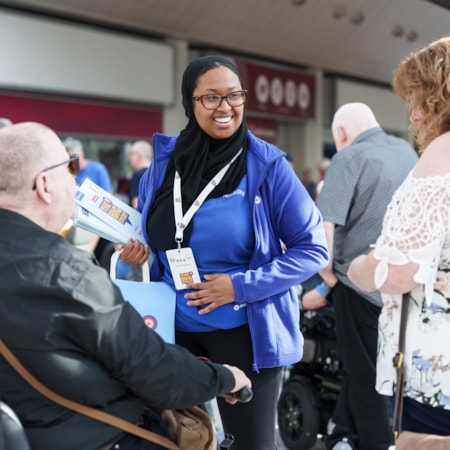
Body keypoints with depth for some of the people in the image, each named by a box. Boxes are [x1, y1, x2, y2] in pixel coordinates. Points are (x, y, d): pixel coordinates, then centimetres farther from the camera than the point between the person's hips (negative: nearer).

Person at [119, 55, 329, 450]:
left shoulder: (267, 166, -11)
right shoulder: (164, 162, 0)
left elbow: (313, 248, -11)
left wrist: (242, 286, -19)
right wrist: (136, 251, -4)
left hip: (245, 332, -3)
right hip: (173, 329, 4)